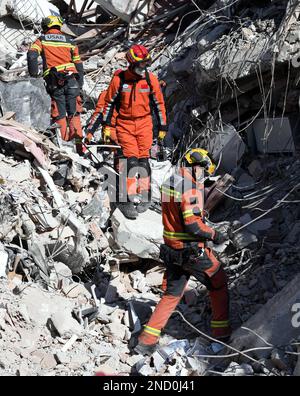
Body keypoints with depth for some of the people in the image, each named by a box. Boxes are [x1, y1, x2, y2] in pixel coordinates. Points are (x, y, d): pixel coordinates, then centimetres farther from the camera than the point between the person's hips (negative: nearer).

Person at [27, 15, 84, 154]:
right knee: (74, 113, 6)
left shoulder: (42, 40, 11)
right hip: (71, 79, 1)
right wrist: (80, 85, 17)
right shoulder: (70, 42, 16)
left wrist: (33, 75, 2)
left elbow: (32, 55, -7)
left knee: (59, 115, 3)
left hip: (54, 82, -1)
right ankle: (78, 143, -3)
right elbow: (78, 65, 14)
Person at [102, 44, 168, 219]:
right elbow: (109, 102, 4)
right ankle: (128, 199, -5)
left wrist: (163, 127, 8)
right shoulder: (119, 79, -7)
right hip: (124, 124, -1)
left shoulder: (151, 79, -3)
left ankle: (144, 195, 10)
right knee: (131, 159, -9)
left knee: (143, 158, -2)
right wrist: (107, 126, 4)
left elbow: (159, 104, 6)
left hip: (144, 123, 1)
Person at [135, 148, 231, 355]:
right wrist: (214, 235, -13)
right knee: (219, 283, 15)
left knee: (172, 294, 15)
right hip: (192, 250, -8)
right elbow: (192, 223, -25)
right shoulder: (191, 187, -20)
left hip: (172, 250, 8)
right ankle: (221, 331, 23)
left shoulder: (169, 183, 8)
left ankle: (148, 340, 9)